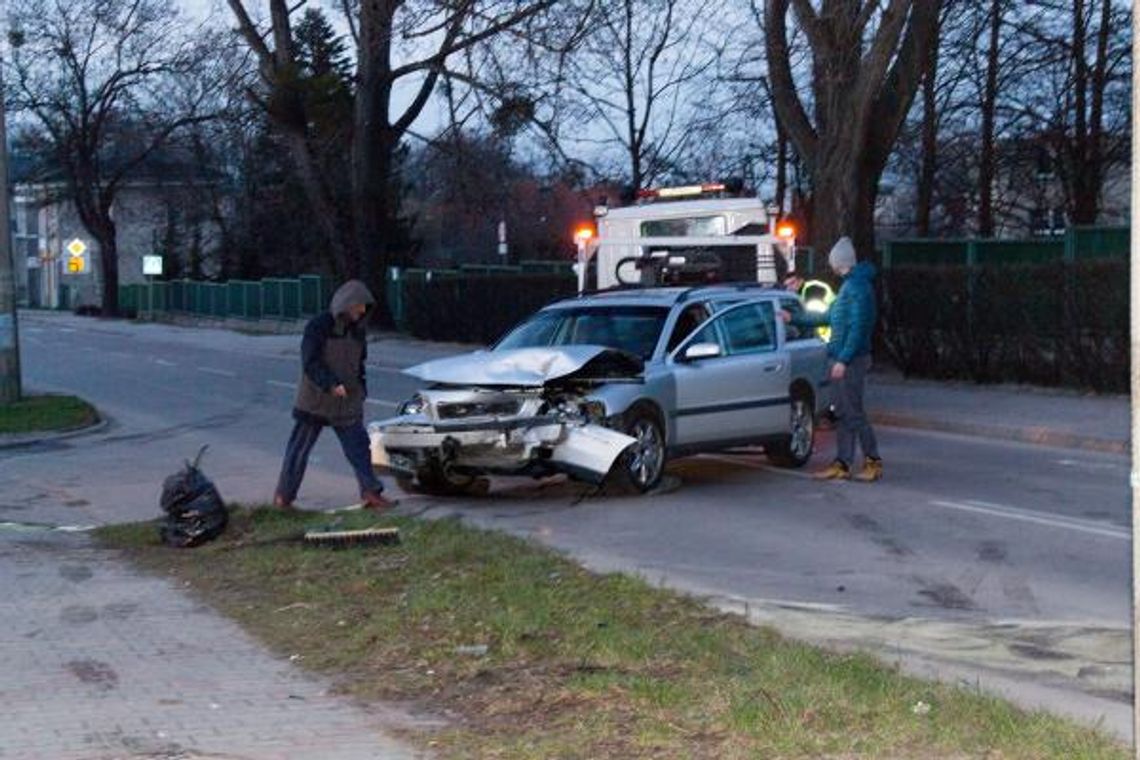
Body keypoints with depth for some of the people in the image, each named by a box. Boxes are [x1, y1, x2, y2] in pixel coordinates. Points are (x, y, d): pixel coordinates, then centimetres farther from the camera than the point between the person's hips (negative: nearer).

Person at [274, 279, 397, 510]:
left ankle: (371, 493, 6)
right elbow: (310, 363, -18)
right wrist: (331, 385, -27)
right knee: (299, 448, 2)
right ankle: (283, 496, 11)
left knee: (359, 447, 2)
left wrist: (360, 390, 13)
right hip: (315, 402, -5)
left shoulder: (357, 330, 8)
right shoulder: (318, 326, -13)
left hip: (347, 403, 5)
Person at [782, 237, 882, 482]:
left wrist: (843, 360, -23)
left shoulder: (857, 286, -15)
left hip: (852, 360, -10)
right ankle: (842, 464, 12)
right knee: (842, 414, 9)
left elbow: (858, 327, -21)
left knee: (853, 412, -7)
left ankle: (873, 461, -1)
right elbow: (828, 317, 28)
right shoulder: (848, 285, 17)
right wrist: (794, 318, 30)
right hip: (842, 359, 10)